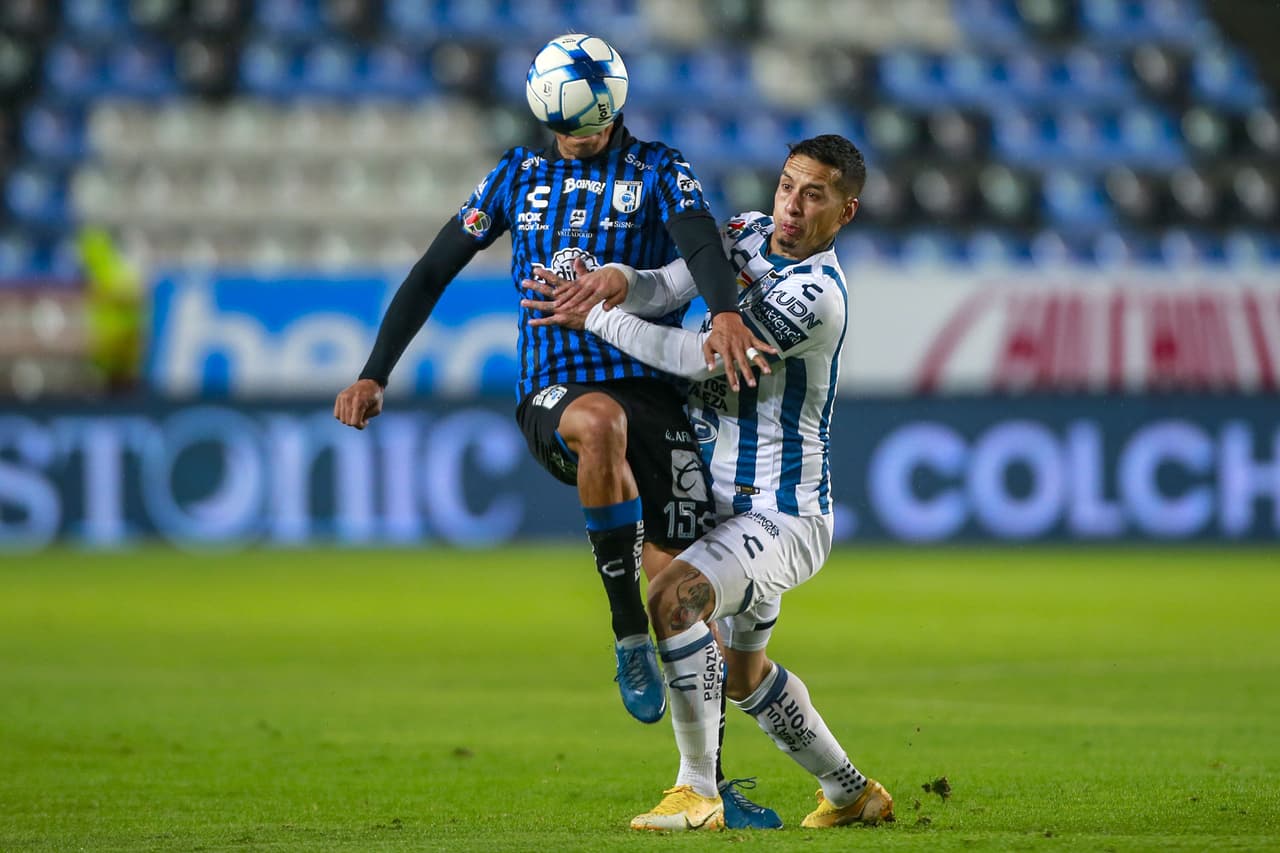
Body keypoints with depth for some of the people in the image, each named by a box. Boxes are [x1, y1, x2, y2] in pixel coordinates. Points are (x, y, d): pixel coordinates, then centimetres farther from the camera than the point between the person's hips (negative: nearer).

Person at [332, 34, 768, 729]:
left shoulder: (658, 171, 7)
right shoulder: (520, 175, 15)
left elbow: (700, 243, -14)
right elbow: (434, 272, 17)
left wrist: (724, 311, -37)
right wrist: (374, 376, 7)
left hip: (651, 392, 0)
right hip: (552, 393, 0)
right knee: (600, 421, -39)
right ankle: (627, 631, -29)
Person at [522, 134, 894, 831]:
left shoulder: (815, 295, -22)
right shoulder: (748, 232, 5)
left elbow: (699, 358, -23)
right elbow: (669, 285, 0)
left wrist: (596, 318, -16)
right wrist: (617, 278, -24)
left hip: (784, 517, -10)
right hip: (734, 506, 10)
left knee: (674, 596, -31)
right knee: (744, 673, 22)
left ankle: (697, 793, -24)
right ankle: (851, 794, 40)